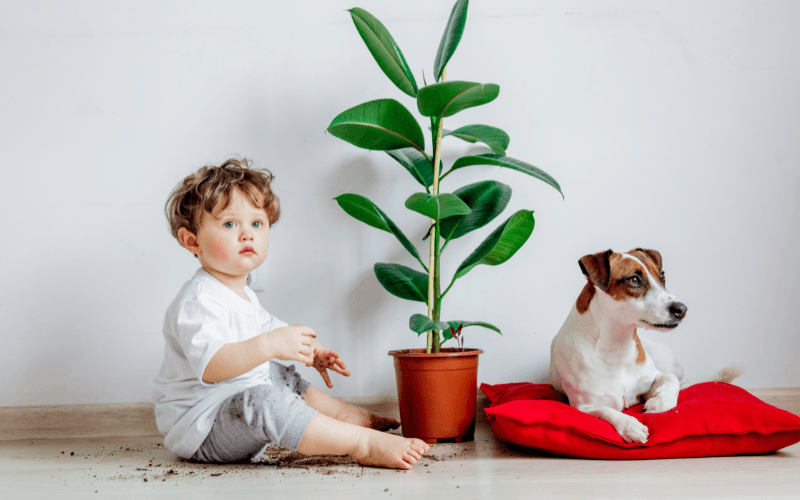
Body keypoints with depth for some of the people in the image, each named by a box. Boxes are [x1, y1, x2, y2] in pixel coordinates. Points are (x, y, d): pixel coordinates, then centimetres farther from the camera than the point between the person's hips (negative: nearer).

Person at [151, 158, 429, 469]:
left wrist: (310, 350, 18)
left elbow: (266, 328, 31)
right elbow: (209, 365, -38)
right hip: (199, 432, -11)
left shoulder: (240, 294, 13)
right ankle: (365, 445, -35)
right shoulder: (198, 301, -23)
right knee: (263, 399, -35)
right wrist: (269, 346, -46)